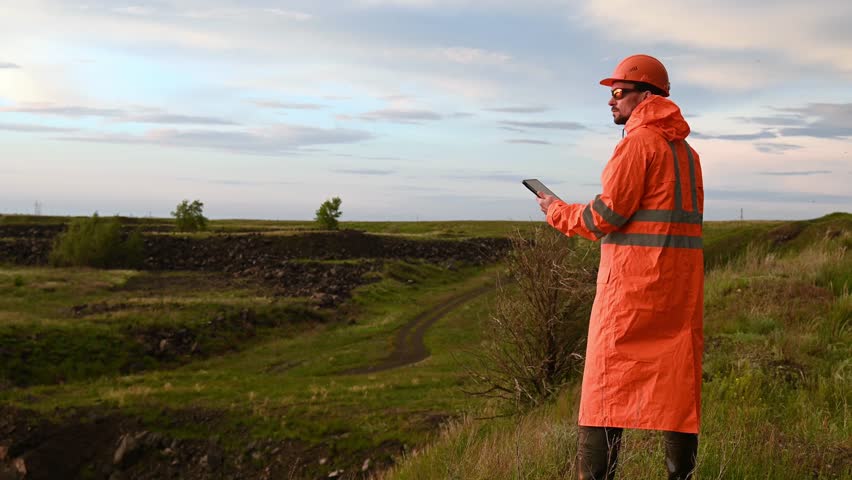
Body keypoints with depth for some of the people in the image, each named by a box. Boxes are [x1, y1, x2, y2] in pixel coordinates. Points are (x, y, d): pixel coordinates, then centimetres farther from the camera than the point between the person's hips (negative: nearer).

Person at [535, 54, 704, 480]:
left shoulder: (638, 142, -9)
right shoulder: (686, 150, 16)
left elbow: (607, 214, -13)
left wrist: (557, 212, 2)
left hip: (633, 283, -8)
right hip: (682, 282, 8)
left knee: (607, 385, -2)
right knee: (677, 382, 10)